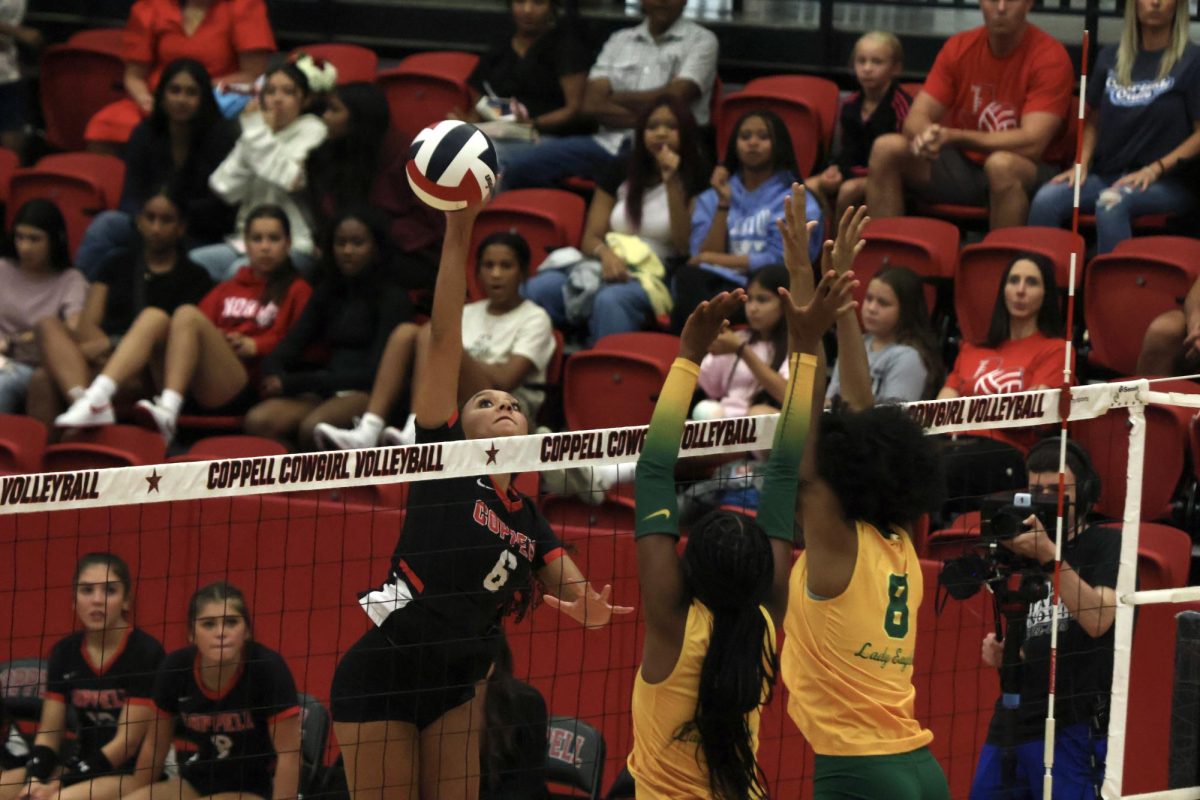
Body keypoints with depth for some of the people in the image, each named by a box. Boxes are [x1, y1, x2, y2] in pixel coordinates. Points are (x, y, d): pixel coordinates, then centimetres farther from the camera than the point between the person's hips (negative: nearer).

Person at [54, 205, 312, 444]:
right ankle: (97, 400, -43)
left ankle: (168, 412, -48)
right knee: (154, 316, -21)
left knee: (187, 314, -27)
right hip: (193, 388, 4)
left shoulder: (296, 291, 21)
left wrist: (252, 345, -7)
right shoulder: (227, 290, 34)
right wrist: (213, 339, -1)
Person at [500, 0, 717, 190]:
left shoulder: (701, 40, 9)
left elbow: (675, 97, -7)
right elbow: (591, 104, 7)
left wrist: (614, 98, 5)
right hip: (610, 143, 5)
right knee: (520, 167, -15)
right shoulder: (620, 41, 20)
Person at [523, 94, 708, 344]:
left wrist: (672, 184, -8)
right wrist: (606, 253, -10)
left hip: (654, 276, -4)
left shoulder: (693, 181, 8)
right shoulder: (621, 172, 19)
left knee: (610, 300, -41)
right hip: (610, 267, 4)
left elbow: (685, 247, -3)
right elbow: (590, 237, 15)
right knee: (539, 288, -29)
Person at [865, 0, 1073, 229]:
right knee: (886, 148, -14)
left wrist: (951, 136, -28)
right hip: (963, 165, 5)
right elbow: (916, 118, 0)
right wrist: (925, 135, -28)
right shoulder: (959, 47, 3)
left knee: (1001, 164, -38)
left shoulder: (1050, 56, -12)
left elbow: (1032, 143, -21)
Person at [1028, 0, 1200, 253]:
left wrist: (1154, 170, -15)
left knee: (1111, 204, -37)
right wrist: (1081, 164, 4)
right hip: (1106, 174, 5)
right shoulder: (1110, 59, 16)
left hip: (1168, 183, -5)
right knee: (1046, 199, -24)